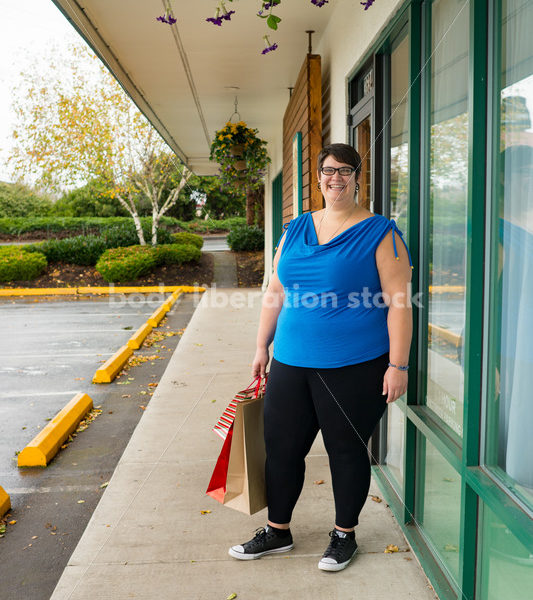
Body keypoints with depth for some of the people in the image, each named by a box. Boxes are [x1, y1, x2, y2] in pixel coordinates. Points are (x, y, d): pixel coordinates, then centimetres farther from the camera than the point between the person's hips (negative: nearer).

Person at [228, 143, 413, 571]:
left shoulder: (379, 233, -6)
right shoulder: (296, 230, 10)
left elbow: (399, 300, -9)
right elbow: (276, 291, 14)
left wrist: (398, 364, -14)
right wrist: (263, 346, 13)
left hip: (354, 368, -5)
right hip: (291, 363, 5)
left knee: (347, 451, 10)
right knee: (281, 448, 12)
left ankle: (344, 535, 32)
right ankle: (278, 531, 33)